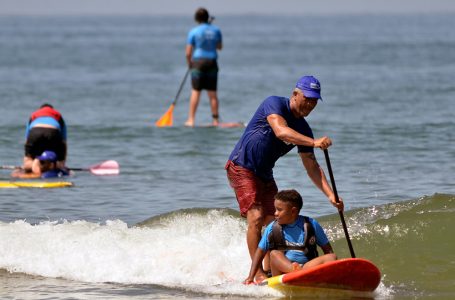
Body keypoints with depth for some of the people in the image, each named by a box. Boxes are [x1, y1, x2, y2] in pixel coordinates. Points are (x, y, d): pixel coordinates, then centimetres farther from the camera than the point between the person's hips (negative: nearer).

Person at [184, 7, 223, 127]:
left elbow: (188, 52, -5)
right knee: (212, 93, 7)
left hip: (198, 61, -3)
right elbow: (220, 47, 17)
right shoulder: (216, 30, 4)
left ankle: (191, 120, -1)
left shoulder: (194, 32, -6)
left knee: (195, 91, 1)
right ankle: (215, 120, 8)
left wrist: (189, 63, 12)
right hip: (212, 62, 3)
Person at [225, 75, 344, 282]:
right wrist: (314, 143, -47)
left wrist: (330, 195, -8)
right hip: (241, 168, -8)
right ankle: (258, 273, -18)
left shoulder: (302, 129, 4)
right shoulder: (274, 104, -16)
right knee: (256, 217, -18)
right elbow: (281, 131, -36)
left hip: (264, 175, 8)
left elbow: (312, 167, 4)